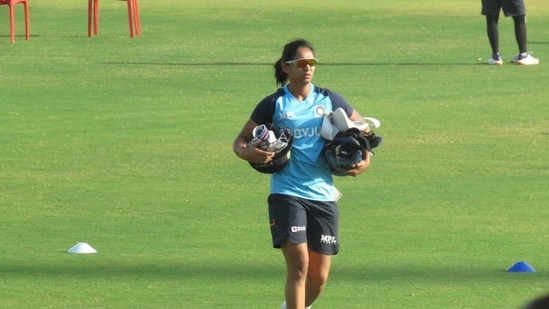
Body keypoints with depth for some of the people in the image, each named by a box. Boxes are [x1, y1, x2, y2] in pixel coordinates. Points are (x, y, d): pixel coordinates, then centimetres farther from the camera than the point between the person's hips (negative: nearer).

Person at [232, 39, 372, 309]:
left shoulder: (329, 100, 6)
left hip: (323, 195, 3)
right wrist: (246, 152, -18)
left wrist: (365, 159, 2)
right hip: (286, 193, -3)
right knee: (299, 263, -18)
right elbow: (241, 140, 4)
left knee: (319, 276, 6)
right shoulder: (274, 104, -1)